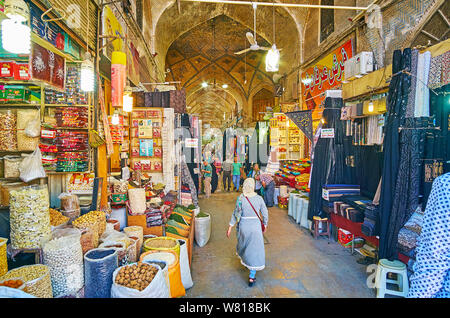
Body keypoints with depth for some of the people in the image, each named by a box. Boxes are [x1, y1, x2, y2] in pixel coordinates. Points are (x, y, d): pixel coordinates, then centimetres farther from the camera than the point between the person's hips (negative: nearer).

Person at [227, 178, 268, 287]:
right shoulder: (259, 198, -10)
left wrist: (230, 227, 2)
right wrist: (264, 225, 14)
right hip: (255, 226, -1)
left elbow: (236, 213, -7)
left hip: (243, 226, 1)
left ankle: (243, 258, 56)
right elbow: (265, 214, -2)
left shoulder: (240, 198, -12)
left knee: (243, 242, 29)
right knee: (255, 249, 8)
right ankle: (251, 276, 10)